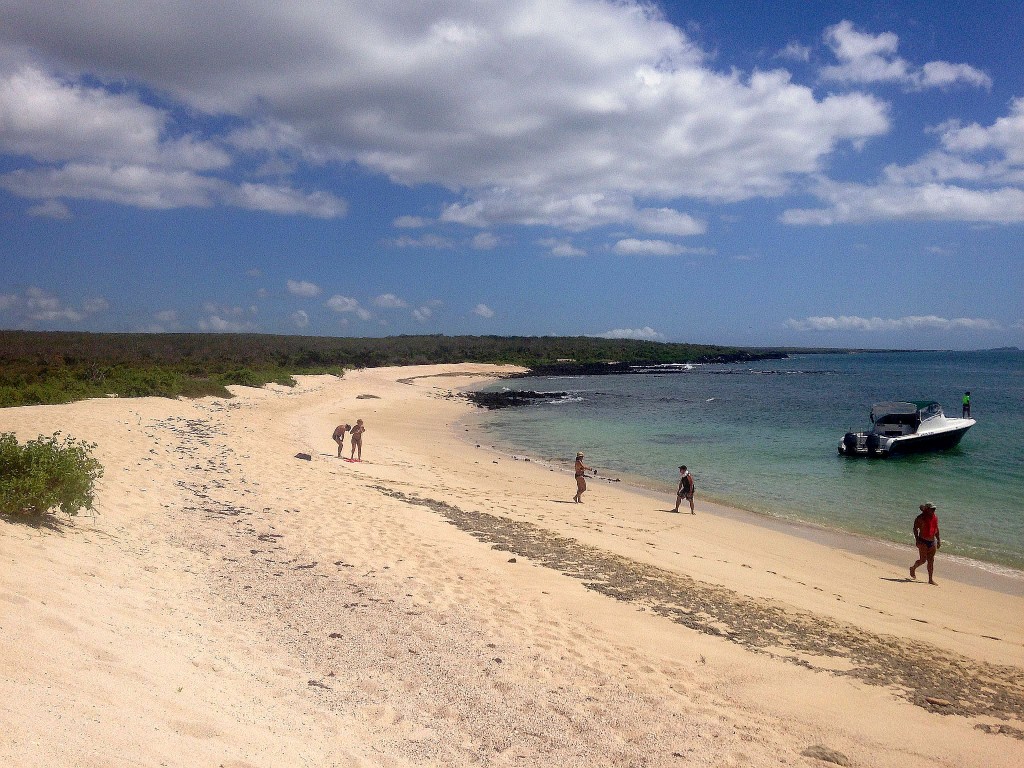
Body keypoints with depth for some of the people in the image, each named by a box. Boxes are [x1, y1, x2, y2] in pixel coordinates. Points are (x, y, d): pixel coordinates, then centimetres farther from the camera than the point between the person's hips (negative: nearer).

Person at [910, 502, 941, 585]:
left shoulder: (935, 517, 10)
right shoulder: (921, 518, -9)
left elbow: (936, 529, 20)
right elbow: (915, 528, -8)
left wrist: (939, 540, 16)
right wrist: (917, 540, -16)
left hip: (932, 541, 6)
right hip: (923, 541, -6)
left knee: (931, 561, 4)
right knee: (923, 560, -7)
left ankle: (930, 579, 8)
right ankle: (913, 568, 22)